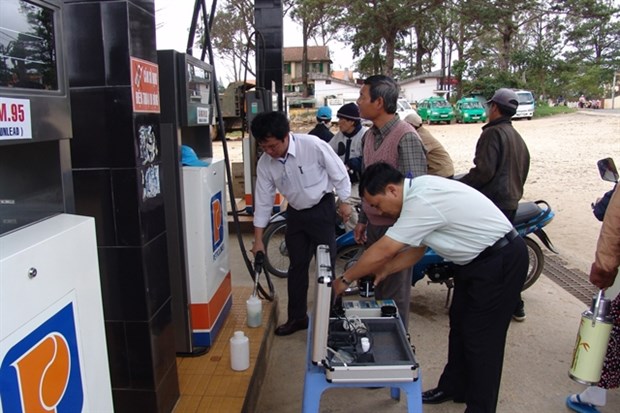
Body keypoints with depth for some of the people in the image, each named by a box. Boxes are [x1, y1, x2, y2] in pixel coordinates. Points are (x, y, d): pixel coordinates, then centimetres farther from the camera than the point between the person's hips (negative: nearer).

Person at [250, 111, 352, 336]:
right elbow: (263, 201, -5)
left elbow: (339, 173, -12)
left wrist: (344, 202, -5)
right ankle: (297, 317, 24)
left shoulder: (313, 145, -25)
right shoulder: (264, 163, -11)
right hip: (295, 213, 4)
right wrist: (258, 240, -3)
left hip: (322, 209, -4)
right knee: (297, 266, 10)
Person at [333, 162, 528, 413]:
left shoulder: (421, 202, -30)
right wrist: (385, 271, 3)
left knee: (481, 336, -1)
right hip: (477, 258, 10)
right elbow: (417, 247, 8)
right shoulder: (419, 188, 0)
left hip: (501, 260, -10)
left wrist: (345, 279, -14)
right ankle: (453, 388, 34)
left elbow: (381, 252, -25)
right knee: (460, 324, 17)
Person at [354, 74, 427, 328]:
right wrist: (362, 220, 17)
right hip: (374, 226, 8)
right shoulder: (369, 136, 9)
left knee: (394, 295, 4)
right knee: (377, 289, 21)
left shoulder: (406, 137, -18)